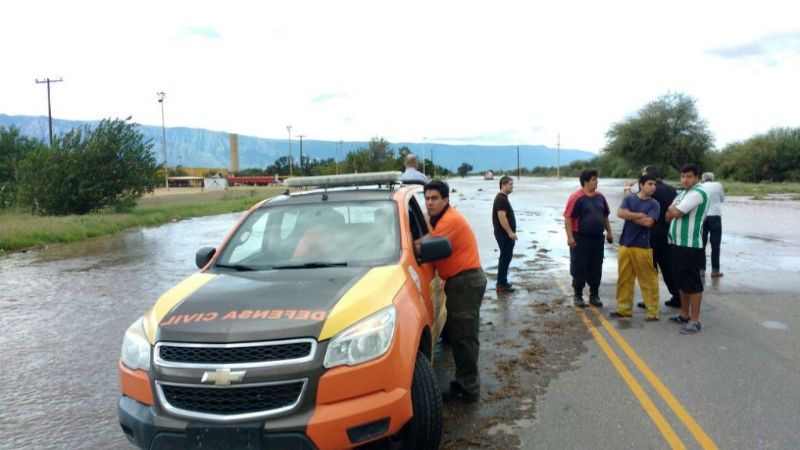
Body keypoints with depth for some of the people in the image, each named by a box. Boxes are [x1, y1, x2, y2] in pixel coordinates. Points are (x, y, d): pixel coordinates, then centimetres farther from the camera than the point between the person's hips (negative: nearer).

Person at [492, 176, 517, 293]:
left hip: (505, 234, 11)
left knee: (505, 257, 15)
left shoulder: (503, 198, 15)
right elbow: (502, 217, -25)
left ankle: (502, 282, 21)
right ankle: (501, 284, -2)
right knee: (505, 258, -6)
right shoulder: (501, 199, -18)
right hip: (504, 234, -11)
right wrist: (510, 232, -24)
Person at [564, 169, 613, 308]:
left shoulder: (599, 196, 8)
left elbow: (605, 216, 18)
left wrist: (609, 232, 16)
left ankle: (594, 296, 22)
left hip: (597, 238, 6)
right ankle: (578, 296, 13)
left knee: (596, 269, 10)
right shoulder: (576, 197, -13)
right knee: (579, 269, 2)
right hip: (581, 239, -6)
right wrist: (570, 236, -21)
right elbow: (568, 218, -15)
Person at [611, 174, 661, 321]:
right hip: (625, 245, 3)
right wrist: (639, 215, -12)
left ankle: (653, 311, 7)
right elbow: (620, 213, -11)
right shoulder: (629, 199, 6)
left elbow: (648, 222, -14)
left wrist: (629, 216, -5)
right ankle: (624, 308, 19)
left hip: (642, 247, -3)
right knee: (624, 278, 9)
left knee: (648, 280, -1)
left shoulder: (654, 204, 0)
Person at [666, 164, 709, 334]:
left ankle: (695, 321, 0)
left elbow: (675, 213, -19)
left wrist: (672, 209, 3)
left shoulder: (698, 193, -13)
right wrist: (673, 212, -8)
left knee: (693, 282, -5)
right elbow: (668, 216, 13)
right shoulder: (683, 193, 17)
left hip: (690, 245, -10)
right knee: (682, 281, 17)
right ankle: (685, 314, 28)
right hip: (677, 243, 10)